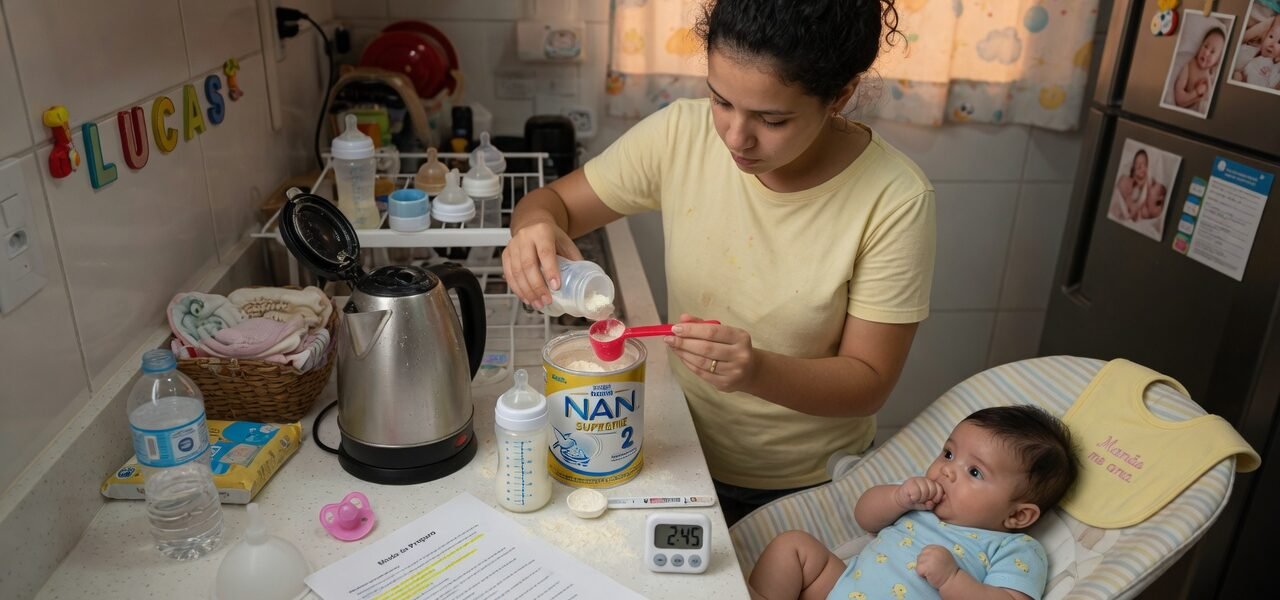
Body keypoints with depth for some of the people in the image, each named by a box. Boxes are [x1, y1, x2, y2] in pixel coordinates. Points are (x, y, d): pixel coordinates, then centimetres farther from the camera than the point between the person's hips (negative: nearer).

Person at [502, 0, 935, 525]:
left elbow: (869, 382, -19)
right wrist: (536, 226, -30)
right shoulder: (680, 133, -17)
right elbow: (553, 201, -6)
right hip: (682, 449, 2)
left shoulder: (896, 200, -24)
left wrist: (756, 370, -38)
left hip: (809, 485, -1)